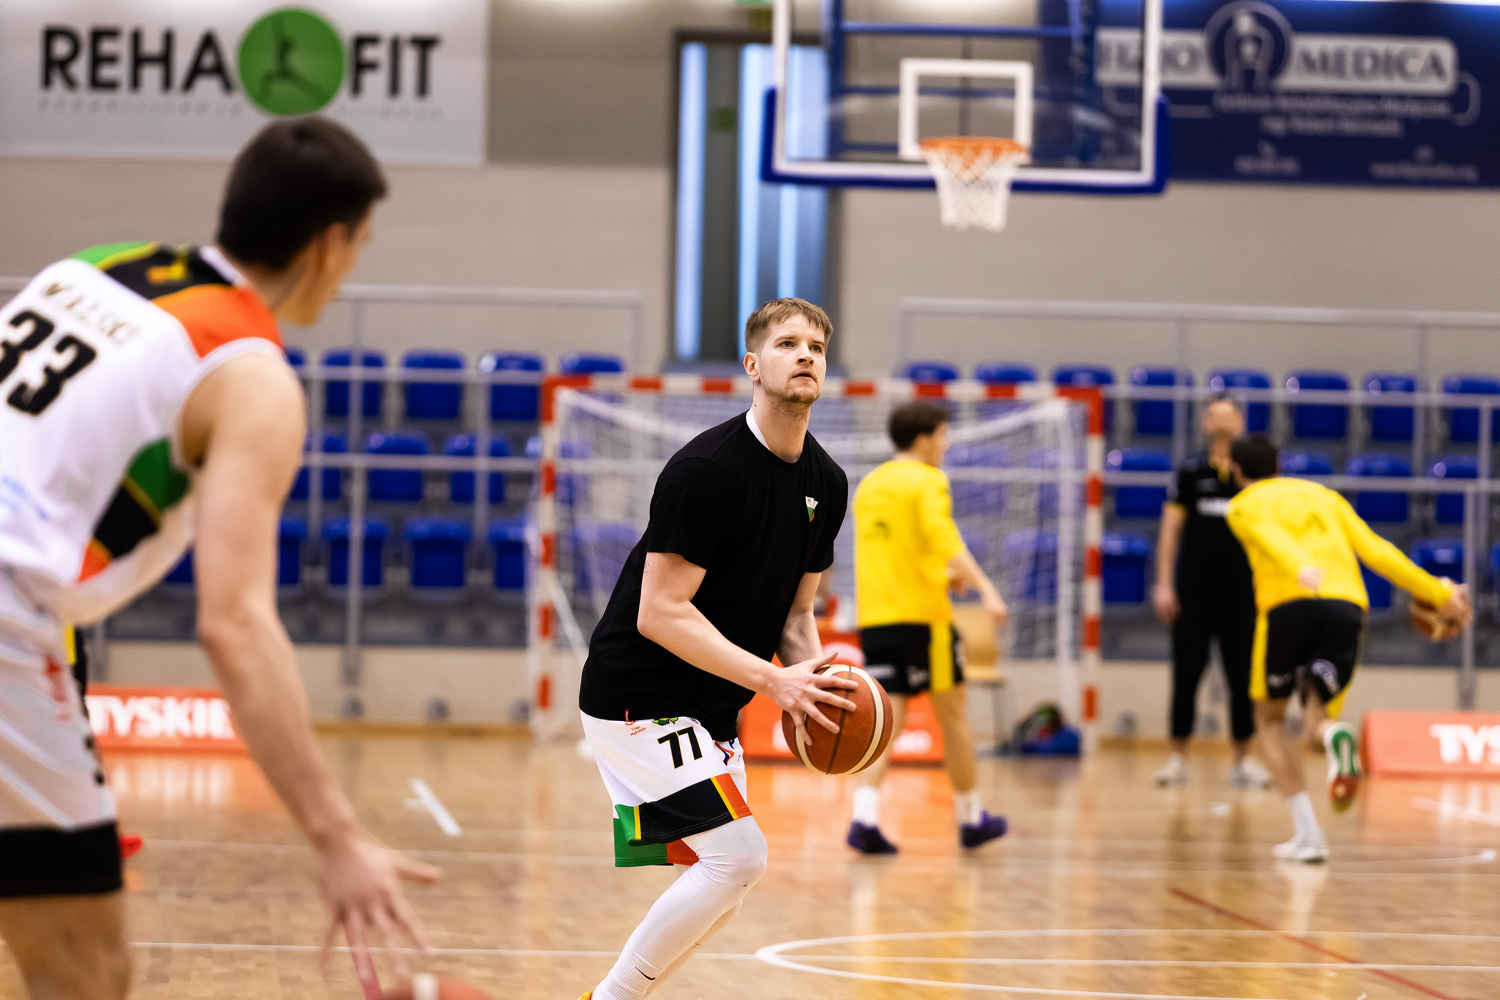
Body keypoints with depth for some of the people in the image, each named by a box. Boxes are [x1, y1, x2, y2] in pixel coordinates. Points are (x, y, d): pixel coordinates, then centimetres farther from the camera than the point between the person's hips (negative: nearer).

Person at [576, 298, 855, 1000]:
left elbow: (795, 611, 13)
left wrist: (813, 680, -8)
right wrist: (775, 680, -26)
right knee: (738, 855, -17)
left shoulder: (826, 484, 5)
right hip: (638, 697, -9)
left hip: (710, 706, 9)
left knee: (726, 878, 10)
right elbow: (661, 613, -22)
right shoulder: (706, 468, -20)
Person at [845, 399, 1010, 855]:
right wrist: (986, 589, -29)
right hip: (922, 613, -6)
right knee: (952, 714, 9)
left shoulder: (869, 485, 16)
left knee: (887, 718, 1)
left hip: (874, 614, 6)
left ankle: (865, 816, -19)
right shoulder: (928, 482, -7)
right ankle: (970, 818, 20)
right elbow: (945, 540, -23)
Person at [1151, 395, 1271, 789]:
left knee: (1242, 676, 2)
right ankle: (1178, 758, 9)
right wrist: (1164, 584, -4)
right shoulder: (1191, 471, 2)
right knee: (1186, 674, 1)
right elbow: (1171, 528, 3)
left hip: (1241, 590, 1)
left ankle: (1243, 760, 11)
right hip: (1194, 590, -1)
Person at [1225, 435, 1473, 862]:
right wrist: (1438, 593, 20)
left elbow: (1271, 538, -7)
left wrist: (1302, 569, -28)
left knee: (1270, 718, 19)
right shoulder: (1323, 494, 31)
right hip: (1347, 606, 3)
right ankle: (1335, 736, -31)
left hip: (1287, 604, -3)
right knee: (1315, 723, 11)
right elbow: (1376, 550, 20)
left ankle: (1308, 833, 4)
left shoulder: (1244, 505, 18)